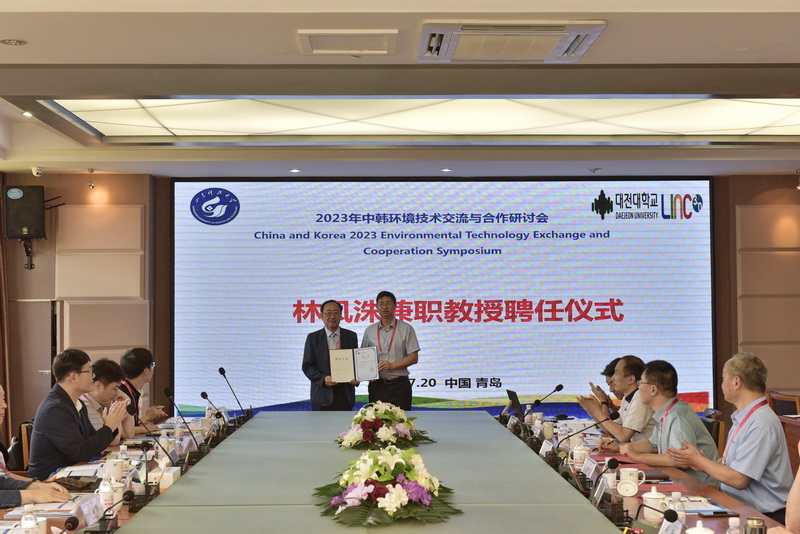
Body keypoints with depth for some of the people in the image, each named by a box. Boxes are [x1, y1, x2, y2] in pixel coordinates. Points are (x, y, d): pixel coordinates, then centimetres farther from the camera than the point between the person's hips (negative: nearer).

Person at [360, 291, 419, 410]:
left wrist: (392, 365, -15)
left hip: (399, 384, -2)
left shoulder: (406, 329, 2)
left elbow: (414, 357, -2)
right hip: (377, 385, 3)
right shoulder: (369, 331, 12)